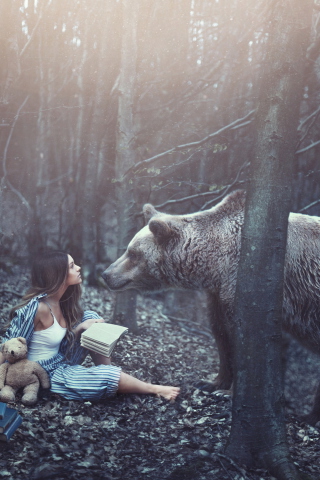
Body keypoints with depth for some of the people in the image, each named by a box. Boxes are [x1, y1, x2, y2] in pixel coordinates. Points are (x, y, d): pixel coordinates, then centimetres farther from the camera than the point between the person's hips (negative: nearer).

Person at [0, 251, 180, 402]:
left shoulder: (60, 301, -2)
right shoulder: (36, 307, -27)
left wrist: (80, 327, -10)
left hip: (62, 361, 9)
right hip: (46, 375, -9)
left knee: (90, 318, -1)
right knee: (109, 376, -18)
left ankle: (107, 370, -1)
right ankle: (154, 389, 9)